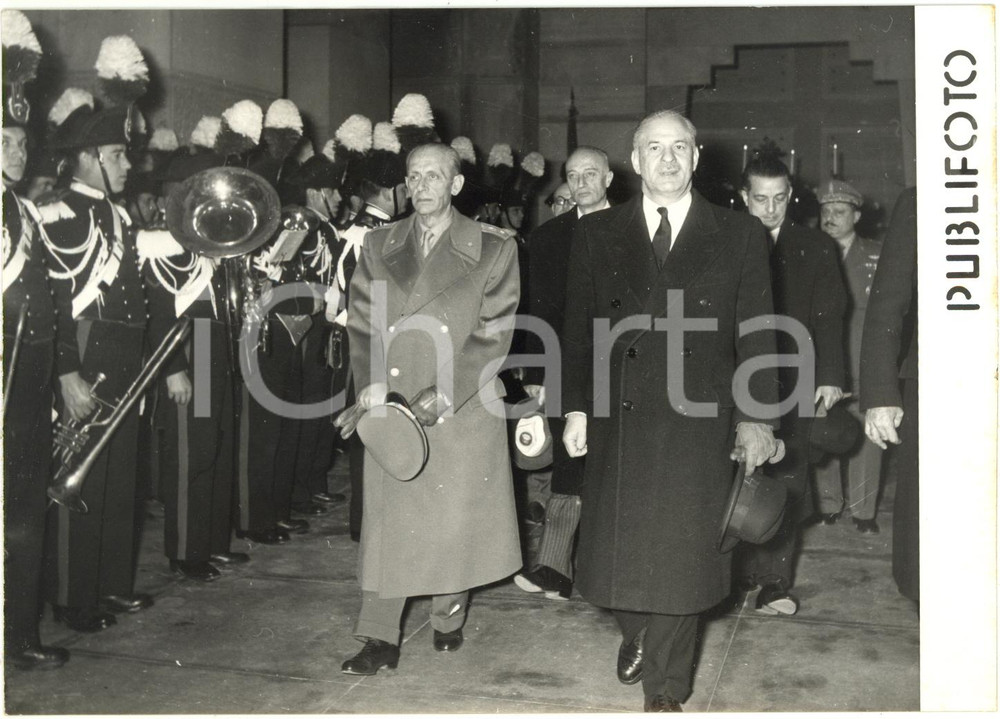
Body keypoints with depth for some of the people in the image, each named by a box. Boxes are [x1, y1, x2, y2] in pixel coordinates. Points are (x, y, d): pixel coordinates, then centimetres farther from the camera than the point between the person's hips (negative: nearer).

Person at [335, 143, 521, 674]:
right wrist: (371, 383, -11)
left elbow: (495, 333, -7)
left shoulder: (493, 250, -1)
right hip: (391, 406, 2)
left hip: (463, 408, -2)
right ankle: (379, 640, 11)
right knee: (386, 520, 3)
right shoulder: (379, 246, 10)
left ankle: (448, 618, 28)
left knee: (456, 520, 6)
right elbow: (362, 322, 6)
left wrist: (445, 395, -15)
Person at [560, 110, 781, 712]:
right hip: (619, 419, 2)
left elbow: (755, 335, 4)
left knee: (681, 553, 2)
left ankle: (665, 688, 17)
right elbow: (579, 327, 9)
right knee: (619, 546, 7)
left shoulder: (740, 236, 5)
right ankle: (638, 637, 37)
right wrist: (577, 407, 2)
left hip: (698, 423, -1)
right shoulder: (597, 234, 9)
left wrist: (757, 417, -3)